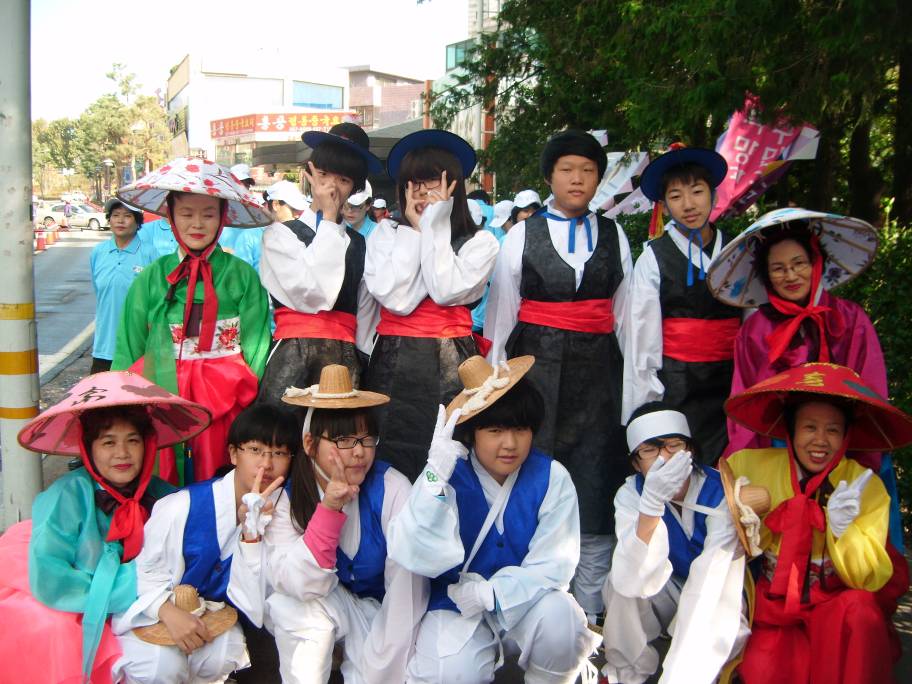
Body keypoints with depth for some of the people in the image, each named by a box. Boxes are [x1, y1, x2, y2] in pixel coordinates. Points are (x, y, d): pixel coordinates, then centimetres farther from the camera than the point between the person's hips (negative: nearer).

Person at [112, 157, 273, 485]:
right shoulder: (151, 279, 7)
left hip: (225, 404, -1)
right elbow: (128, 353, 9)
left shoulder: (243, 276, 2)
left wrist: (251, 408, -5)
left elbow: (256, 349, 2)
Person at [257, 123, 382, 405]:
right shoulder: (280, 234, 3)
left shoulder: (358, 243, 13)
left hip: (345, 358, 3)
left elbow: (366, 315, 14)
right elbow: (313, 296, -13)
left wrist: (369, 366, 5)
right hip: (291, 353, -3)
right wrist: (328, 221, -4)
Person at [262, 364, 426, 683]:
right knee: (288, 605, -28)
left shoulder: (391, 488, -20)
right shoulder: (286, 498, -15)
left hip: (381, 614, -1)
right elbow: (301, 586, -25)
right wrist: (329, 509, -34)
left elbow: (405, 584, -22)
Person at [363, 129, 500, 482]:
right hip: (393, 364, 1)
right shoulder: (387, 234, 9)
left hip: (451, 369, 0)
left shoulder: (480, 242, 6)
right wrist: (416, 230, -2)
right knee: (389, 468, -1)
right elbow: (396, 299, -7)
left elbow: (446, 292, -11)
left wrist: (435, 226, -4)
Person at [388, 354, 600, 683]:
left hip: (526, 597, 2)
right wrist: (437, 476, -35)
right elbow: (424, 560, -25)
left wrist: (492, 593, -21)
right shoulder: (448, 475, -12)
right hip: (456, 602, -2)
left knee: (559, 616, -29)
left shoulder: (552, 478, -8)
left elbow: (554, 565, -9)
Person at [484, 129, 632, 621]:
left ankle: (591, 612, 15)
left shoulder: (614, 238, 11)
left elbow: (625, 317, 12)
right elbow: (501, 313, 4)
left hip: (597, 373, 2)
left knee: (595, 486, 3)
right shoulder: (522, 235, 4)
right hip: (538, 367, -2)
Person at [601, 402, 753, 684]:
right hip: (665, 597, 2)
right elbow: (635, 582, -33)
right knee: (619, 581, -28)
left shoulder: (721, 493, -24)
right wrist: (652, 502, -46)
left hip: (714, 604, -2)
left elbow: (709, 587, -33)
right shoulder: (631, 494, -16)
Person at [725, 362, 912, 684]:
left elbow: (871, 580, -13)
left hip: (838, 611, 1)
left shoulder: (865, 486, -8)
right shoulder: (755, 466, -7)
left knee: (858, 606, -31)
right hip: (774, 611, 0)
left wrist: (843, 530, -28)